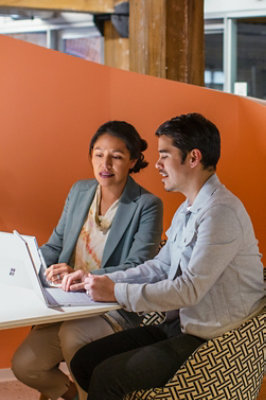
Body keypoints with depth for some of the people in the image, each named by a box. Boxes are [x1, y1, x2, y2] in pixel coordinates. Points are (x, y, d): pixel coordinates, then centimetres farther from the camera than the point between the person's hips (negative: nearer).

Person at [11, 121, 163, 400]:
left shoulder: (147, 206, -9)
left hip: (117, 308, -5)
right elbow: (55, 245, 16)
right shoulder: (79, 191, 10)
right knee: (23, 365, -10)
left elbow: (138, 269, -17)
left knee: (72, 335, -34)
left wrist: (83, 277, -31)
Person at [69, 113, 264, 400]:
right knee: (84, 362, 4)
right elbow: (161, 267, 17)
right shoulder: (187, 210, 14)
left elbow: (190, 288, -24)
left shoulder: (221, 212, -20)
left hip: (209, 341, -10)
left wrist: (117, 292, -16)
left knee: (106, 376, -16)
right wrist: (102, 280, 5)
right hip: (178, 326, 10)